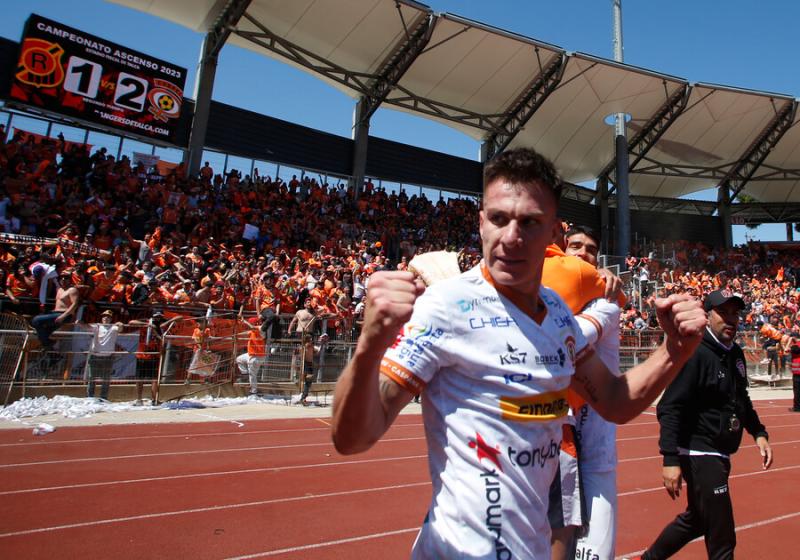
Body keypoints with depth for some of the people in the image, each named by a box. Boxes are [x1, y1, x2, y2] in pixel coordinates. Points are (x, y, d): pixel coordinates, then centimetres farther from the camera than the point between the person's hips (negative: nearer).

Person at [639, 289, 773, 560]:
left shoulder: (736, 354, 8)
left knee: (695, 520, 22)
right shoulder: (694, 353, -19)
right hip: (700, 454, -9)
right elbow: (670, 409, -23)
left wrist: (758, 433, 14)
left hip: (720, 455, 9)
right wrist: (671, 459, -28)